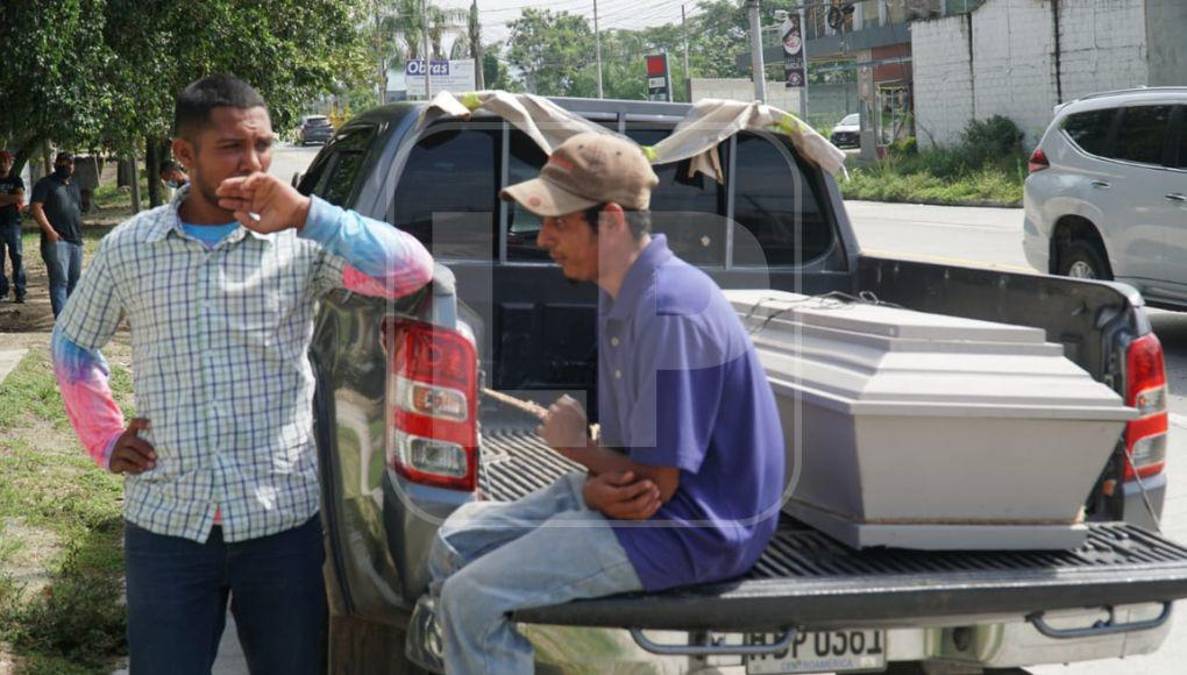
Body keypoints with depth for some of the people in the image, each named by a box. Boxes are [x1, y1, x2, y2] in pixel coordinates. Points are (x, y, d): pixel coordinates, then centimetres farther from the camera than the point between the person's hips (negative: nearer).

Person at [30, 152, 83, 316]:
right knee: (60, 280, -14)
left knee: (74, 280, 8)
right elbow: (35, 207, -11)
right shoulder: (46, 184, 0)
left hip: (76, 241, 7)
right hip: (56, 240, -7)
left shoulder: (74, 186, 23)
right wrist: (50, 231, -19)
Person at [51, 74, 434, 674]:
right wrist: (105, 440, 9)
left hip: (284, 520, -1)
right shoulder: (128, 247, 4)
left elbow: (414, 271, -17)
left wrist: (306, 214, -25)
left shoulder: (301, 242, -3)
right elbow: (72, 343, 20)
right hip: (166, 523, 1)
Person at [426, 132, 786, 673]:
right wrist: (598, 487, -14)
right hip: (628, 496, 10)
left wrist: (577, 445, -6)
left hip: (690, 527, -10)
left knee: (474, 598, -17)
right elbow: (624, 440, 10)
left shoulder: (670, 313, -27)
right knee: (455, 545, 13)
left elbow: (655, 483, -26)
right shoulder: (620, 293, 6)